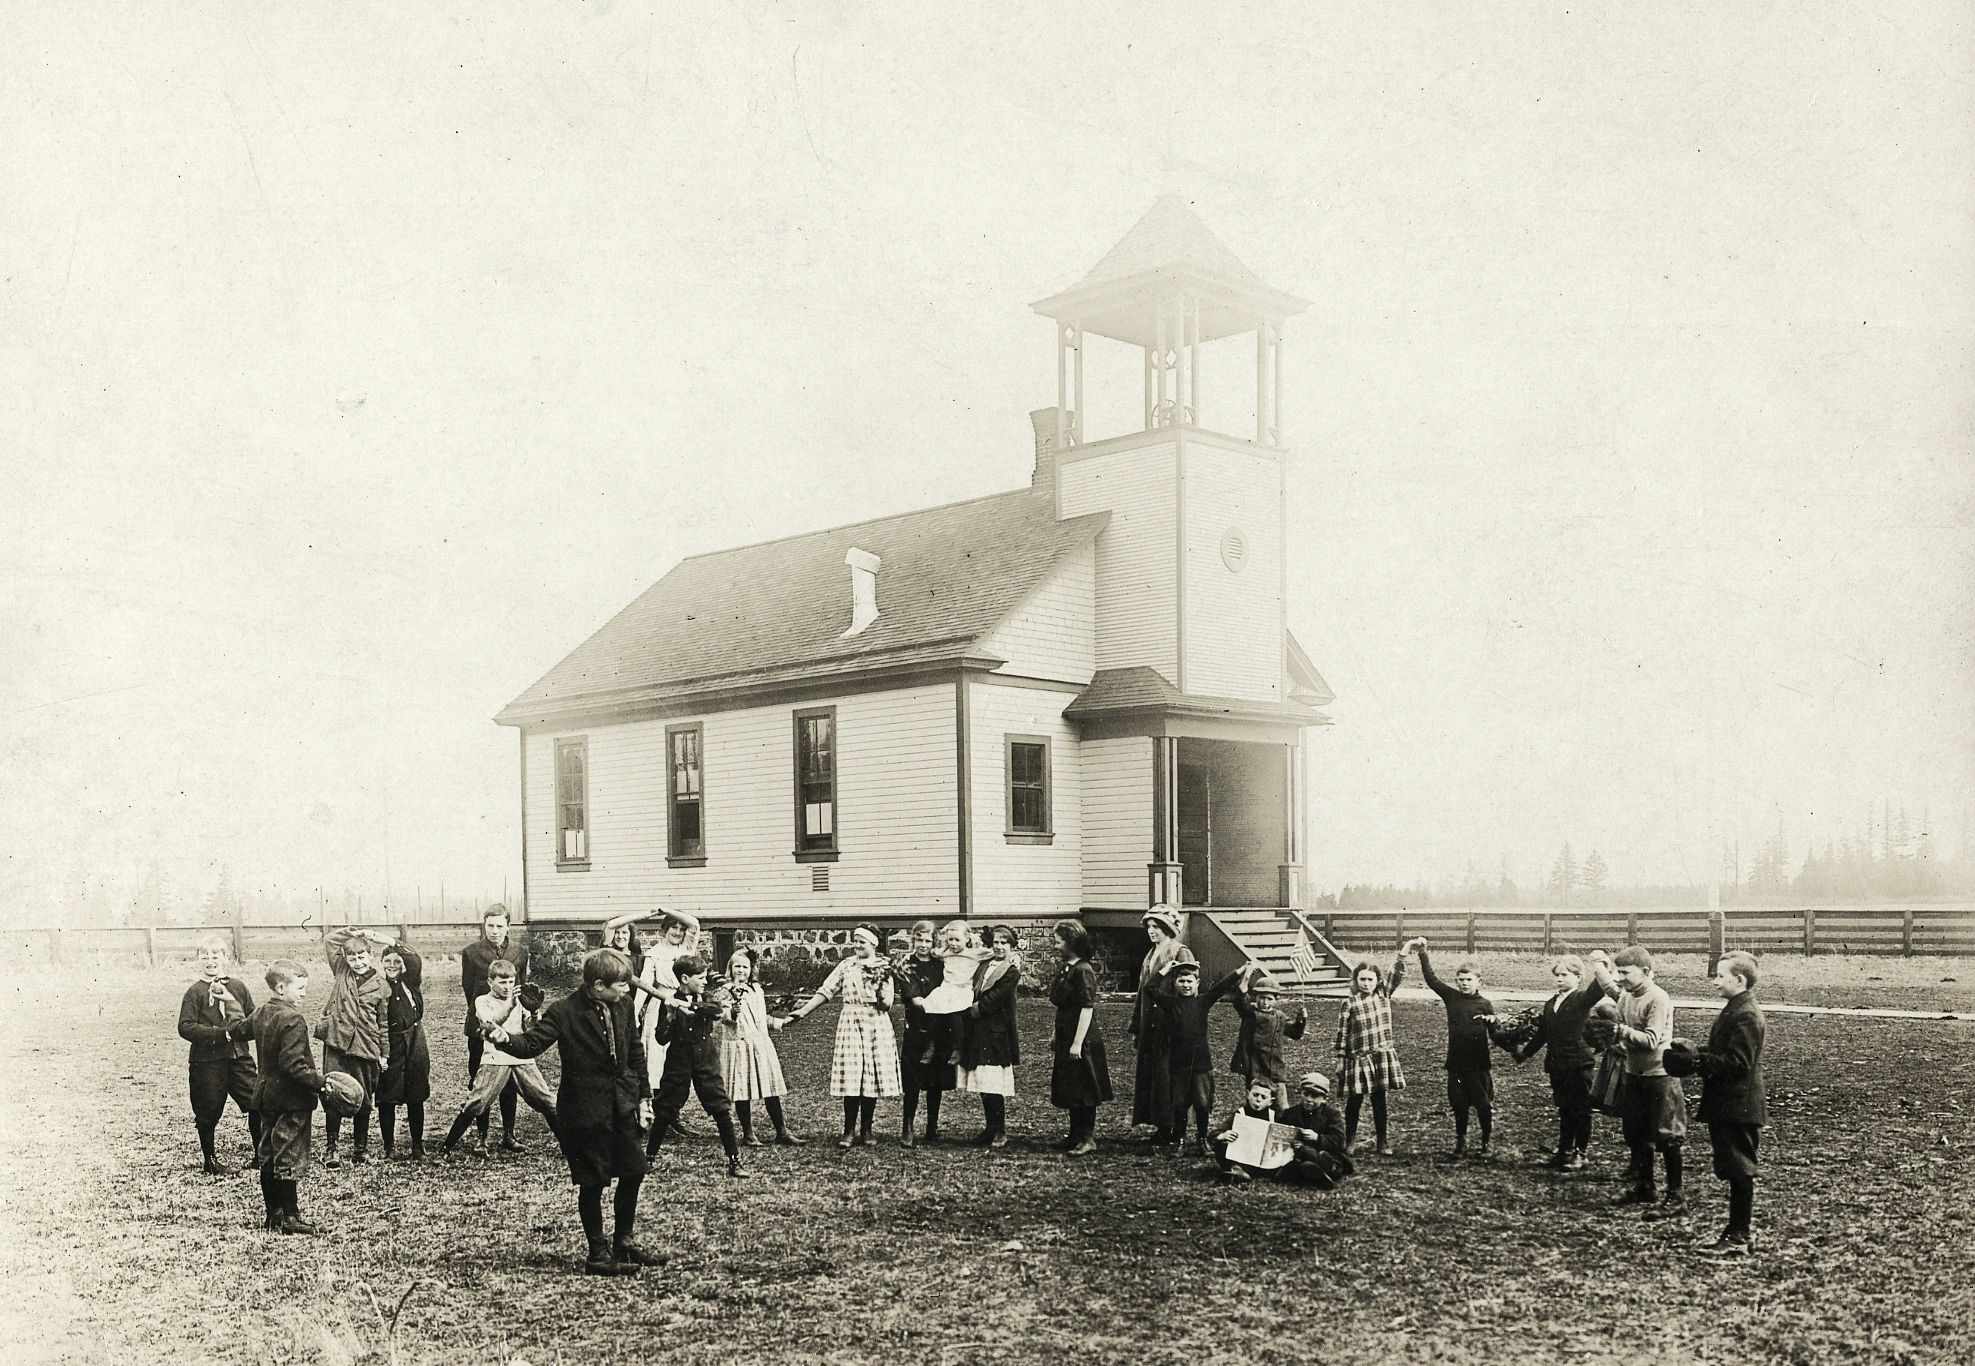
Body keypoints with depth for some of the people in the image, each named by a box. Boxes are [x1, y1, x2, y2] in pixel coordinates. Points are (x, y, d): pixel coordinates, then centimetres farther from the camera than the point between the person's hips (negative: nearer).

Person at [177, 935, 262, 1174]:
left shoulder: (237, 987, 7)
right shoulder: (194, 992, -3)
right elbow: (185, 1027, -11)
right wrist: (220, 1033, -17)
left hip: (238, 1057, 3)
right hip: (207, 1061, -3)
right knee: (209, 1113, 5)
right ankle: (210, 1160, 24)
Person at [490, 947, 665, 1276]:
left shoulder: (623, 1007, 2)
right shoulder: (564, 1012, -14)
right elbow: (532, 1044, -18)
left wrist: (643, 1096, 10)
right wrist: (506, 1039, -39)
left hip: (623, 1107, 6)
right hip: (585, 1111, -6)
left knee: (634, 1171, 11)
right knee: (593, 1183, 3)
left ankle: (624, 1239, 32)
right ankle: (598, 1253, 17)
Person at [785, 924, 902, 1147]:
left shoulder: (884, 968, 2)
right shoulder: (846, 965, 6)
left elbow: (887, 1006, -2)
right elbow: (826, 991, 4)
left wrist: (880, 989, -19)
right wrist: (804, 1010, -2)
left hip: (878, 1025, 0)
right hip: (851, 1023, 0)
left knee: (872, 1077, 1)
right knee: (851, 1078, -7)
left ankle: (865, 1131, 12)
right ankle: (849, 1131, -1)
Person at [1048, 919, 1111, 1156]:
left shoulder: (1083, 971, -17)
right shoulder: (1066, 969, 12)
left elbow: (1087, 1008, -21)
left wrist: (1077, 1043, -22)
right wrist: (1056, 1037, 18)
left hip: (1082, 1041, -9)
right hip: (1066, 1039, 9)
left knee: (1083, 1092, -2)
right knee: (1070, 1091, 14)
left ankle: (1088, 1139, 5)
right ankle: (1076, 1135, 23)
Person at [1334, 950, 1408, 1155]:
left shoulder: (1384, 995, 4)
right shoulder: (1350, 1004, -4)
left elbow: (1397, 974, -5)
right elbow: (1342, 1034, -3)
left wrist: (1403, 953, -18)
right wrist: (1340, 1061, -4)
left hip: (1383, 1056, 2)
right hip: (1358, 1058, -2)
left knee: (1379, 1100, 8)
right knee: (1354, 1100, 4)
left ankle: (1382, 1141, 16)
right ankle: (1351, 1140, 16)